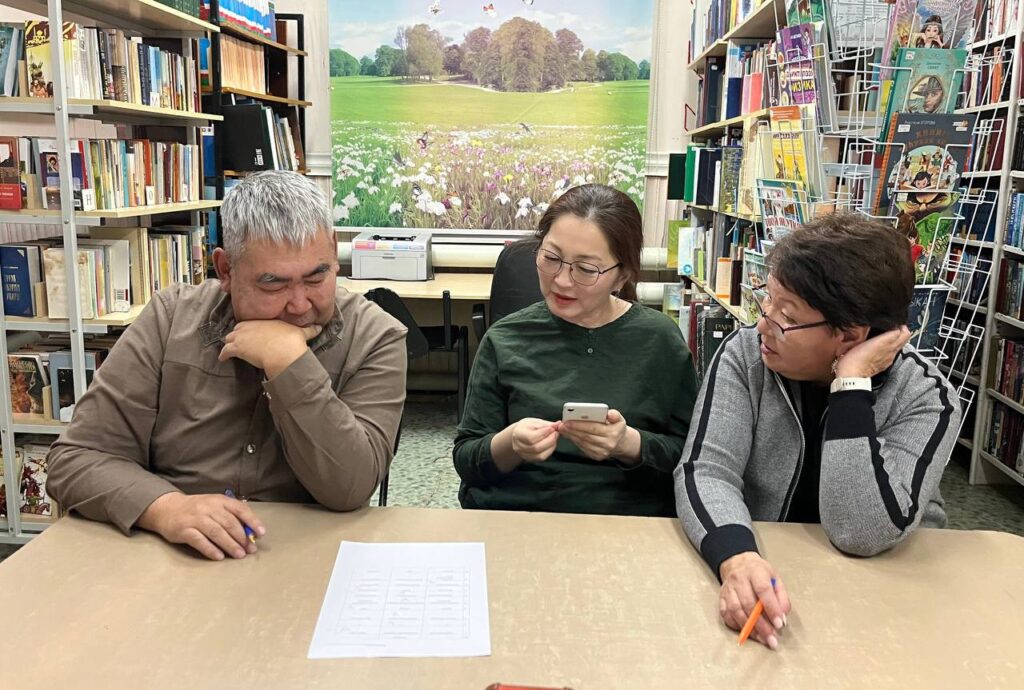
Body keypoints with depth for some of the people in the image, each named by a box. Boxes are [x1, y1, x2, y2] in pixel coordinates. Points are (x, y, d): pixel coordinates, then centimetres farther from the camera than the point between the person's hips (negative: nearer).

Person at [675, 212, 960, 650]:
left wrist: (850, 384, -25)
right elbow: (705, 471, -18)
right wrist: (738, 559, -36)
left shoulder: (926, 398, -13)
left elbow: (860, 534, -23)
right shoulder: (744, 355, -9)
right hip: (763, 573, 1)